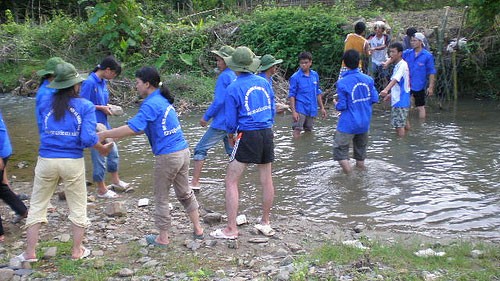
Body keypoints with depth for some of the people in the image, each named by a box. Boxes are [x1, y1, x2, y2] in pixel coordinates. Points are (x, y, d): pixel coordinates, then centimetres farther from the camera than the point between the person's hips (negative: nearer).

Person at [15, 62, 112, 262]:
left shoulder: (45, 105, 4)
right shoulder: (85, 106, -5)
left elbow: (44, 131, 13)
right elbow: (88, 138, -13)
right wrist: (102, 149, 4)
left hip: (46, 160, 2)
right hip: (72, 162, -2)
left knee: (37, 205, 13)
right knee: (77, 206, 13)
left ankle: (30, 252, 17)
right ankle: (77, 251, 21)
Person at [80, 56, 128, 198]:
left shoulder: (103, 82, 7)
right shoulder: (89, 83, -19)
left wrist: (108, 107, 0)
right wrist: (102, 108, -17)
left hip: (104, 124, 9)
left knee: (113, 152, 19)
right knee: (99, 157, 2)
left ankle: (115, 181, 37)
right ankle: (102, 190, 16)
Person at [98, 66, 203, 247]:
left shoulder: (151, 104, -15)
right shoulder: (163, 100, 15)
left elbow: (133, 128, -26)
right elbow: (142, 128, 19)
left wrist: (105, 134, -17)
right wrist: (115, 135, 14)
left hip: (167, 156, -9)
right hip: (183, 151, 9)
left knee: (161, 198, 8)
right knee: (185, 192, 21)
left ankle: (163, 238, 19)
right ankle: (198, 229, 28)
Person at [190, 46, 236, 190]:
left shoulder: (224, 76, -15)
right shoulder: (236, 76, 10)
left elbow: (218, 101, -20)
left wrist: (206, 117, -10)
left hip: (221, 123, -8)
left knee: (201, 149, -2)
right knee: (232, 151, 17)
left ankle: (195, 182, -3)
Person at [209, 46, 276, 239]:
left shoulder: (234, 88, -9)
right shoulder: (264, 82, 6)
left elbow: (231, 120, -5)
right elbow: (272, 109, 14)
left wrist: (231, 134, 14)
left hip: (248, 136, -6)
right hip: (267, 133, 6)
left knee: (231, 182, 0)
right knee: (266, 180, 16)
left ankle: (231, 229, -1)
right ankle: (266, 223, 28)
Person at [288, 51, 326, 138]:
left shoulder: (315, 75, 7)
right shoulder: (295, 77, -8)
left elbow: (318, 93, 16)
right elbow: (291, 95, -8)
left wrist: (322, 108, 14)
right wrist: (293, 111, -15)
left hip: (312, 109, 5)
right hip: (300, 109, -5)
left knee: (308, 131, 14)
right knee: (297, 130, -12)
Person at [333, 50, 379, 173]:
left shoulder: (342, 83, -16)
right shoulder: (368, 79, -2)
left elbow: (342, 106, -15)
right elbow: (375, 99, 2)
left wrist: (336, 103, 7)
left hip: (348, 124, -6)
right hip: (365, 123, 6)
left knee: (340, 151, 4)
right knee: (360, 149, 20)